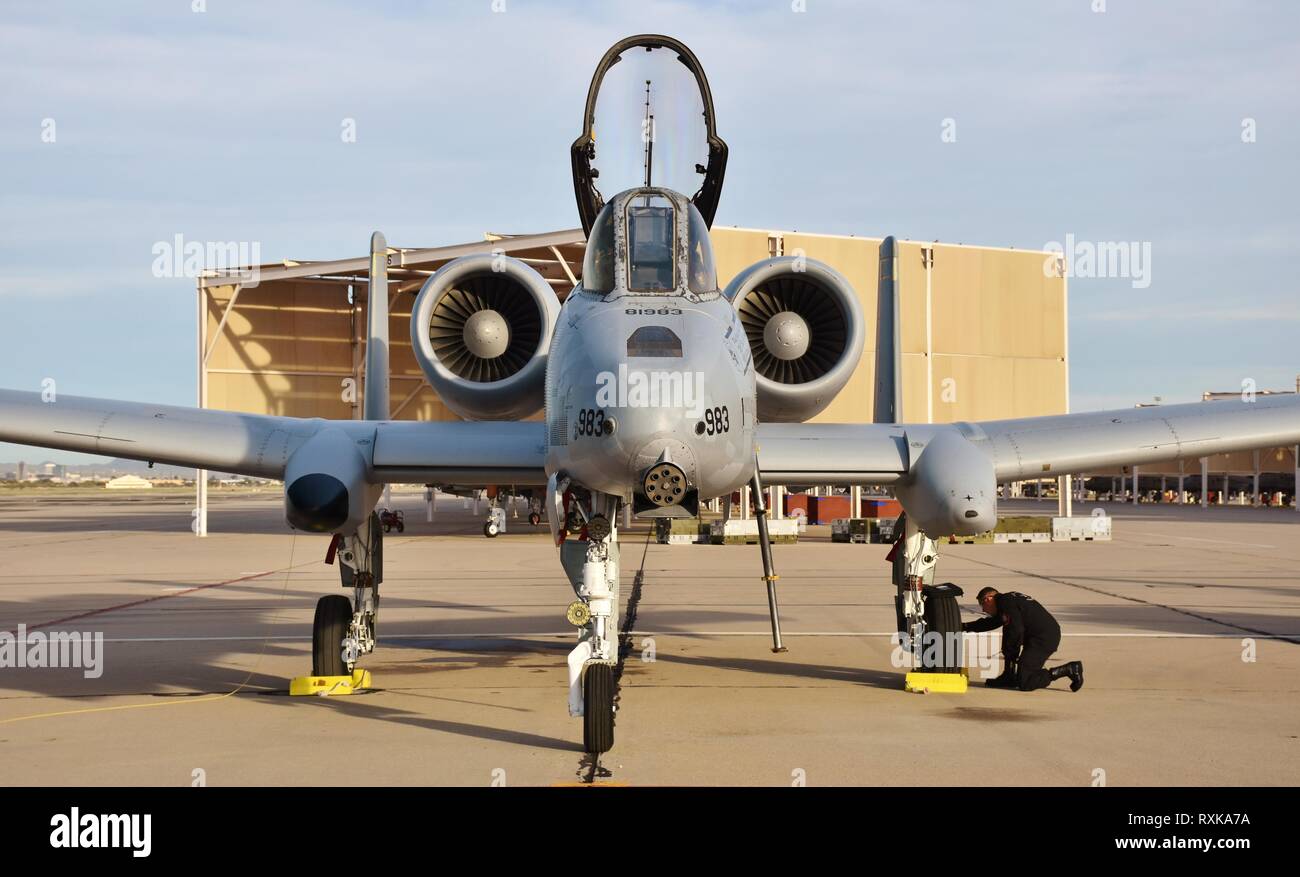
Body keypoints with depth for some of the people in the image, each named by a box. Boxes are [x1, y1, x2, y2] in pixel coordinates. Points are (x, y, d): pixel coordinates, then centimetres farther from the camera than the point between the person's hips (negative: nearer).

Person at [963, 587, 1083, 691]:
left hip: (1044, 639, -10)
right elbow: (989, 623, 36)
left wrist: (1009, 654, -3)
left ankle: (1070, 670, -8)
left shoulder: (1005, 602, -10)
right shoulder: (1007, 600, 23)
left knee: (1024, 683, -10)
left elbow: (1016, 631, -18)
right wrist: (964, 626, 37)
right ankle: (1009, 677, 23)